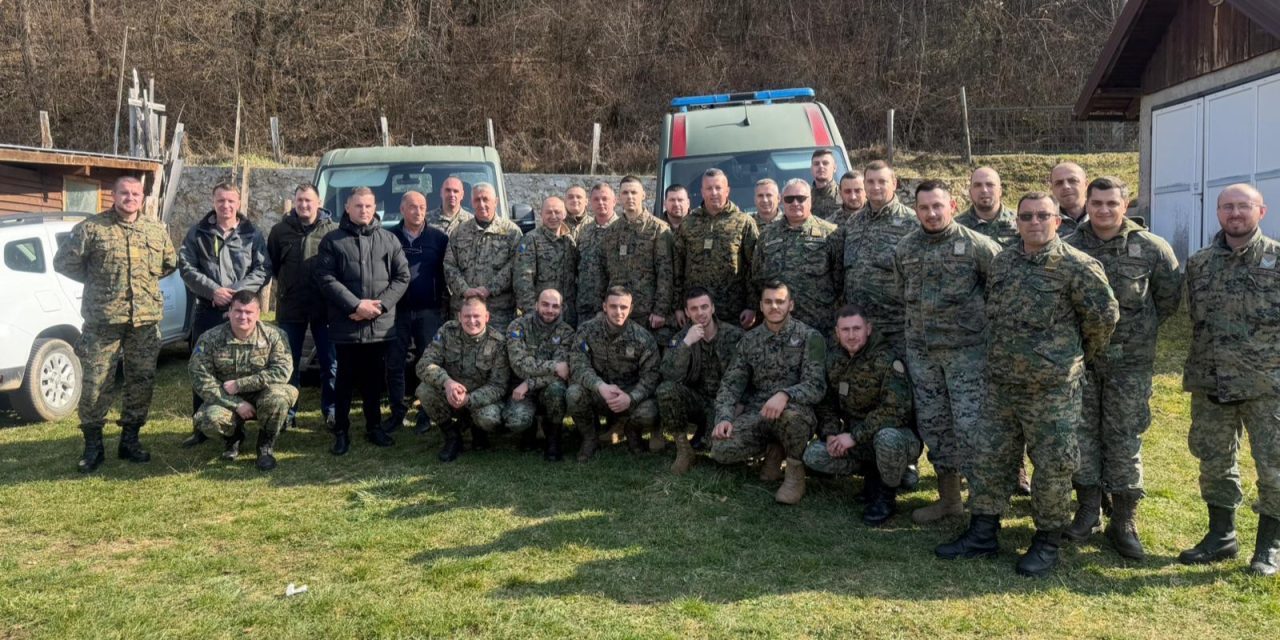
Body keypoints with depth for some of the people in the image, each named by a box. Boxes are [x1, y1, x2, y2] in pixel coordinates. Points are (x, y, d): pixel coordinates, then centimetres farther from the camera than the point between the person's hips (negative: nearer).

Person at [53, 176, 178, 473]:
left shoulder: (157, 230, 10)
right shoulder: (91, 228, -2)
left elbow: (170, 263, 23)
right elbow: (63, 262, 2)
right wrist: (95, 281, 5)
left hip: (146, 320, 3)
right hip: (102, 321, -3)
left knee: (142, 381, 8)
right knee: (95, 383, -1)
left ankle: (130, 440, 21)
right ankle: (93, 445, 12)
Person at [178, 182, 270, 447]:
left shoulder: (252, 234, 4)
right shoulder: (197, 233, 5)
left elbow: (262, 269, -3)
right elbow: (186, 266, -2)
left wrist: (236, 291, -15)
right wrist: (212, 290, -15)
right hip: (205, 311, 1)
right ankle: (200, 428, 16)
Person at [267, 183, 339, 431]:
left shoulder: (333, 230, -1)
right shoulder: (281, 230, 4)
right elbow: (271, 265, 10)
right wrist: (285, 285, 5)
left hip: (325, 307, -1)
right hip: (290, 308, 1)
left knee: (330, 363, 5)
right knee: (289, 363, 9)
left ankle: (331, 411, 17)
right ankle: (287, 412, 18)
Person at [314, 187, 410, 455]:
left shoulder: (389, 240, 8)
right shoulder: (333, 240, 1)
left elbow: (402, 277, 4)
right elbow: (326, 279, -7)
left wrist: (380, 305, -9)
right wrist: (356, 305, -15)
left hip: (381, 325, 2)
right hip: (346, 325, -2)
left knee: (375, 379, 12)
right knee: (346, 379, 5)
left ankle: (374, 427, 25)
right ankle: (341, 432, 14)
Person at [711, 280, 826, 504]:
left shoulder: (809, 337, -6)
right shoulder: (750, 339, 7)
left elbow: (816, 386, -16)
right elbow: (731, 383, 4)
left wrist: (784, 395, -36)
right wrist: (724, 417, -14)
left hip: (797, 412, -3)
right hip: (756, 413, 4)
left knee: (790, 412, -40)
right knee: (721, 449, -22)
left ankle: (796, 473, -11)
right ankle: (774, 449, 8)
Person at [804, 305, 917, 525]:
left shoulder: (887, 360, -21)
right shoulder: (833, 358, 0)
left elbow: (895, 410, -28)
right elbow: (825, 402, 6)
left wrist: (855, 436, -28)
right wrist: (831, 434, -12)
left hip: (896, 435, -6)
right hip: (856, 438, 6)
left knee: (887, 437, -41)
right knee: (813, 455, -14)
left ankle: (886, 496, -12)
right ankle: (873, 472, 7)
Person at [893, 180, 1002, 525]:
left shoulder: (977, 245, -9)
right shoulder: (905, 249, 7)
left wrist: (983, 314, 0)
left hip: (967, 349, -5)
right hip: (920, 352, 5)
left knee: (970, 424, -6)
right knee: (932, 424, 10)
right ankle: (948, 497, 23)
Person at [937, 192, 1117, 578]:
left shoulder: (1076, 266, -10)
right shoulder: (1002, 263, 9)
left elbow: (1105, 315, -6)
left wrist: (1082, 356, 4)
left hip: (1053, 387, -6)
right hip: (1001, 384, 6)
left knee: (1052, 467, 2)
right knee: (989, 458, 10)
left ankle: (1047, 543, 18)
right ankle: (982, 534, 22)